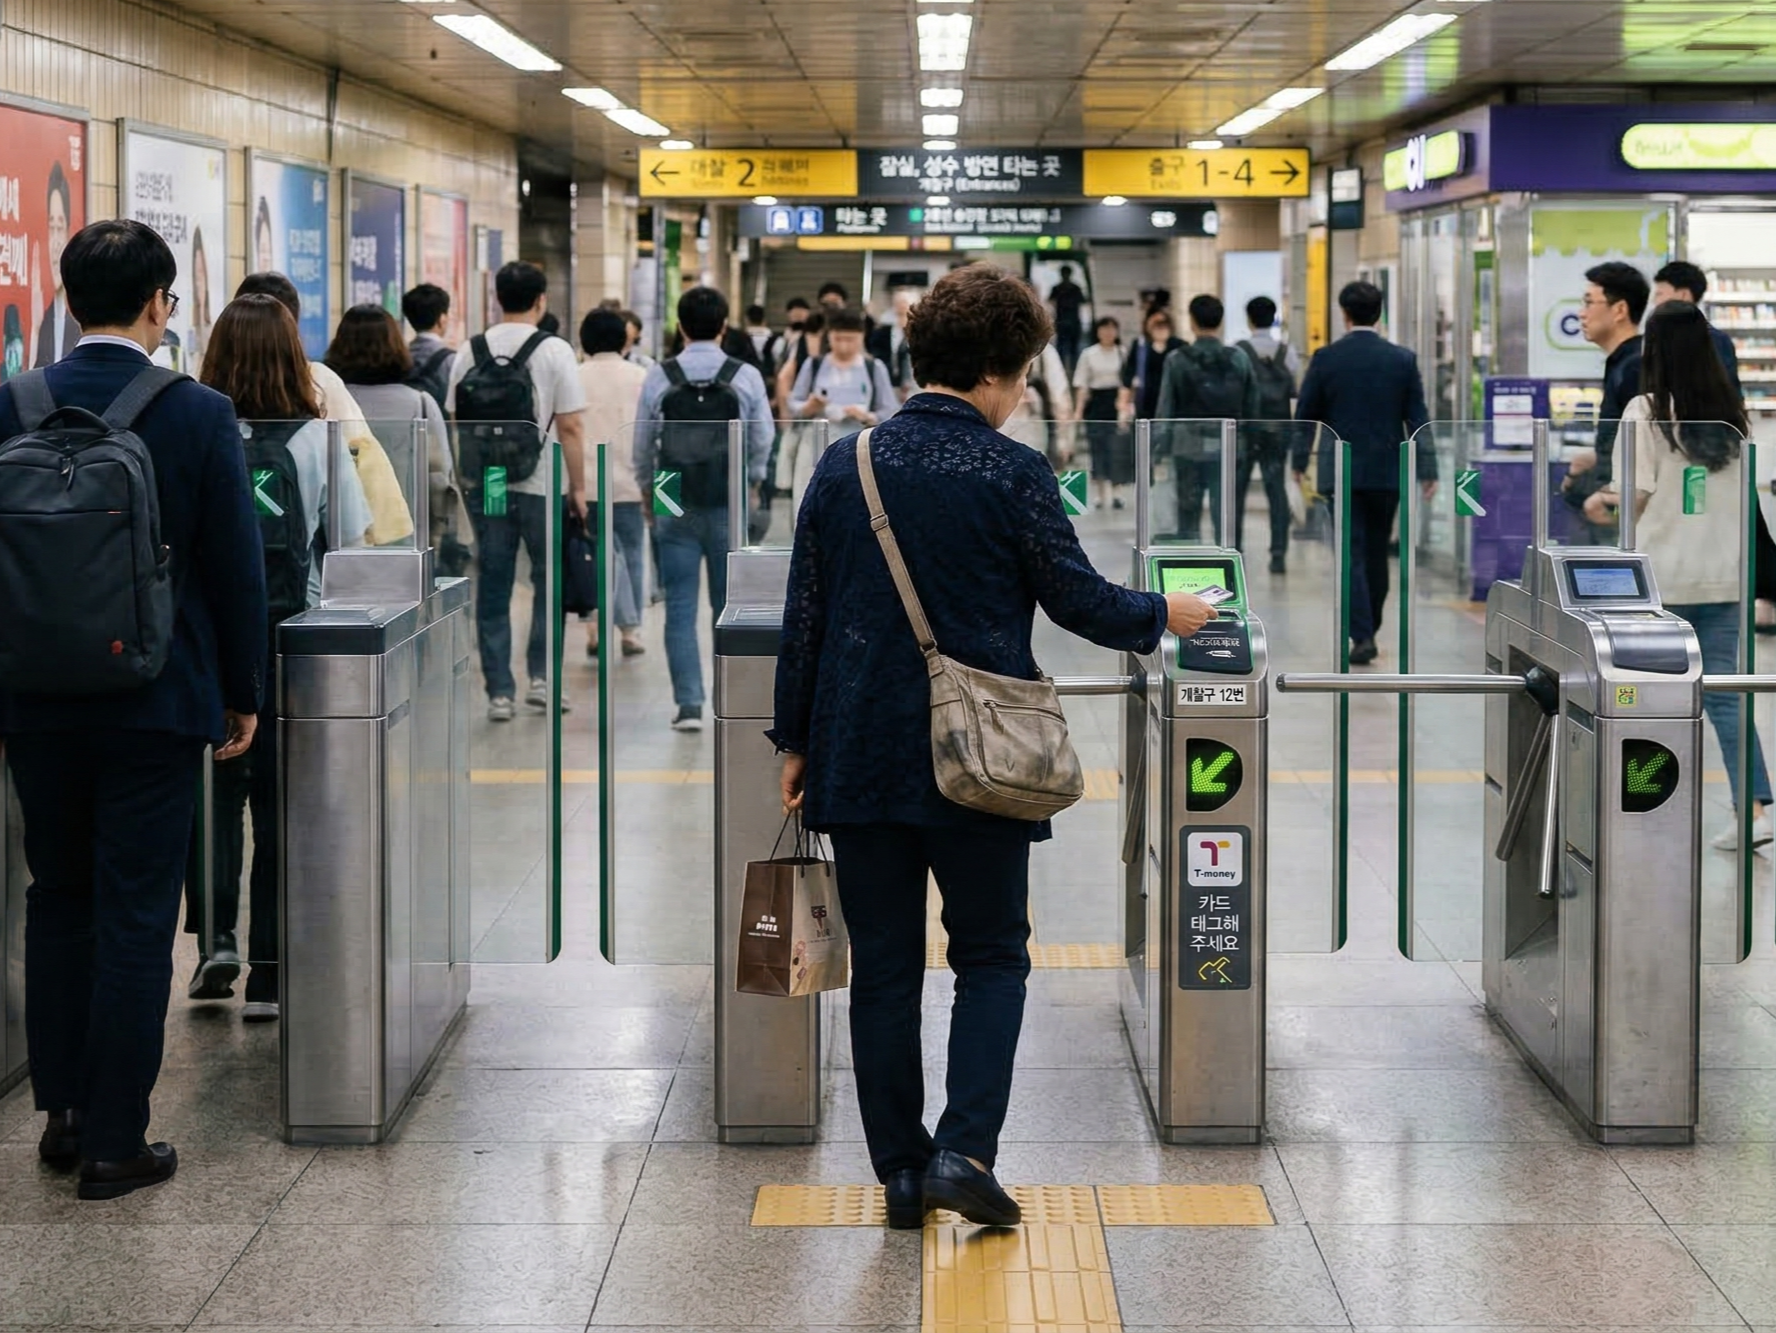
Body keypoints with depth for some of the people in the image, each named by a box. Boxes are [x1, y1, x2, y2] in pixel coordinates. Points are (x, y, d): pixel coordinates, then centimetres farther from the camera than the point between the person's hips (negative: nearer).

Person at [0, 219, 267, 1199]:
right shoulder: (200, 415, -11)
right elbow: (235, 566, -7)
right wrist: (242, 695, 4)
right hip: (154, 703, -3)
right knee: (136, 917, 3)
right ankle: (114, 1141, 6)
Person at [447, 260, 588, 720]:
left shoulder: (469, 352, 4)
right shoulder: (554, 351, -7)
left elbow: (456, 422, 7)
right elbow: (570, 427, -9)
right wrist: (578, 487, -2)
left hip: (483, 486, 3)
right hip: (541, 486, -3)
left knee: (493, 588, 8)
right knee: (549, 581, 12)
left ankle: (499, 692, 8)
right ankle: (541, 676, 7)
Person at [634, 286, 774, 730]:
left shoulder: (658, 378, -3)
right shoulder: (746, 377, -4)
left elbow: (643, 445, 5)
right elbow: (763, 441, 3)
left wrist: (646, 491, 22)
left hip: (675, 507, 0)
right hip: (730, 507, 0)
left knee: (680, 609, 3)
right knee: (729, 606, 11)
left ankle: (689, 704, -3)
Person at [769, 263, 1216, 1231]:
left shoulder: (844, 465, 2)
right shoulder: (1012, 474, -9)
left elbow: (805, 615, 5)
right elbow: (1077, 599, -3)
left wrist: (796, 741, 13)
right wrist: (1163, 617, 16)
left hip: (859, 754, 3)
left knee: (882, 969, 9)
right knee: (991, 957, 11)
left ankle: (902, 1172, 13)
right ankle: (964, 1150, -4)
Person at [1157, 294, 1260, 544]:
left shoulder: (1177, 360, -7)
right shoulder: (1239, 359, 0)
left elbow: (1166, 408, -5)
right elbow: (1251, 407, 2)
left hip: (1188, 447, -1)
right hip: (1228, 448, 1)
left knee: (1188, 515, 8)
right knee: (1225, 516, 3)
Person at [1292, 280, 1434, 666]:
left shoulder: (1325, 358, -5)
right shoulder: (1402, 360, -1)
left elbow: (1305, 414, 1)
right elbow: (1417, 418, -1)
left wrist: (1300, 461, 14)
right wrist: (1427, 470, 3)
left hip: (1342, 471, -2)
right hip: (1387, 472, 2)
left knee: (1352, 554, -2)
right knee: (1377, 553, 15)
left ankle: (1362, 635, -12)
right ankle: (1370, 630, 24)